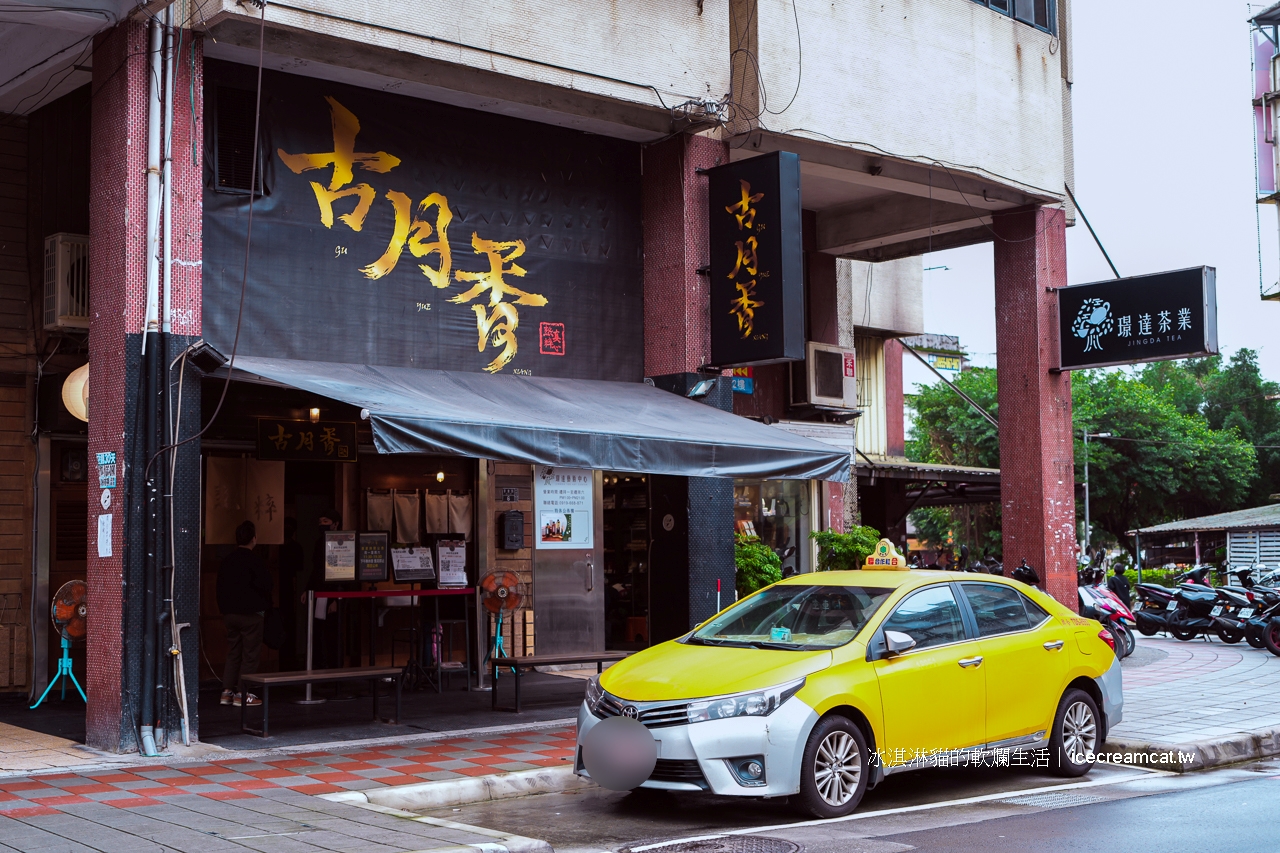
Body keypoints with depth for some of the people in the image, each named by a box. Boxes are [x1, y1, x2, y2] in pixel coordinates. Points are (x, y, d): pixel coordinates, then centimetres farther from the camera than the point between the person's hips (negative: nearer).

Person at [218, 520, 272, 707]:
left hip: (229, 613, 7)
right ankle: (242, 694, -1)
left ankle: (227, 691, 11)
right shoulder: (254, 560, -13)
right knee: (250, 654, 0)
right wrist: (265, 604, 4)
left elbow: (220, 586, 11)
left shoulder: (227, 560, 7)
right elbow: (265, 585, -16)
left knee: (233, 653, 14)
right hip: (250, 614, -7)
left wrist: (224, 607, 17)